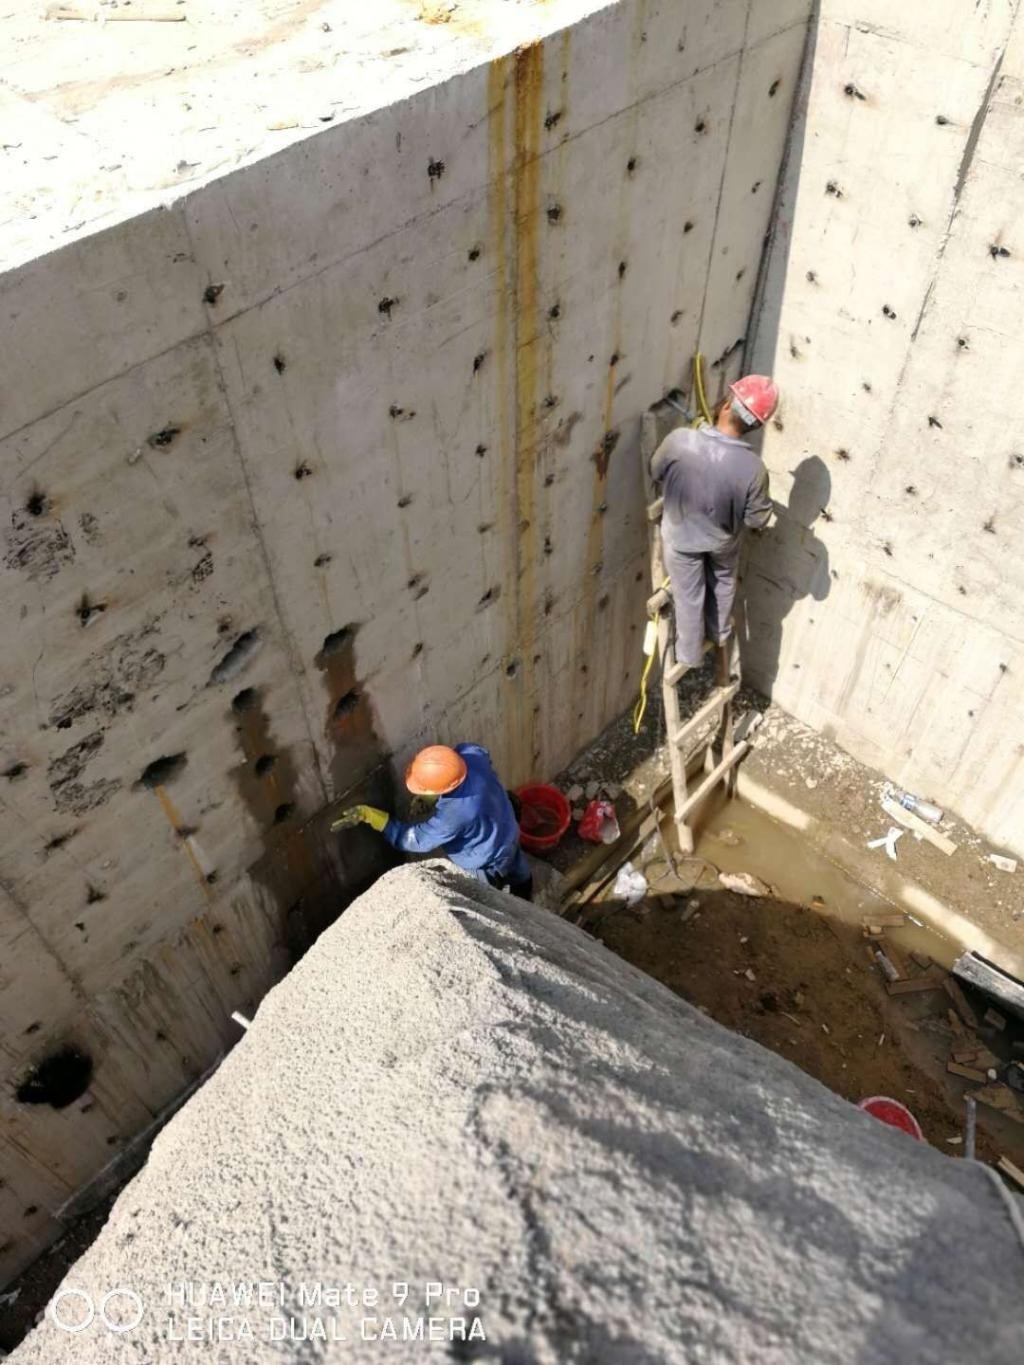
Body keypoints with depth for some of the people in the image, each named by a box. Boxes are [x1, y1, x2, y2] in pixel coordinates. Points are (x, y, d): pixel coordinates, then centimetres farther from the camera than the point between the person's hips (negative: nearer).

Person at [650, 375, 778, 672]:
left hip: (681, 537, 0)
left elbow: (655, 472, -12)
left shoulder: (680, 440, -33)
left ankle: (689, 654, 44)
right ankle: (719, 634, 55)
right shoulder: (753, 467, -32)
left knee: (688, 595, 24)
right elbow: (757, 519, -16)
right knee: (723, 584, 32)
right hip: (722, 540, 0)